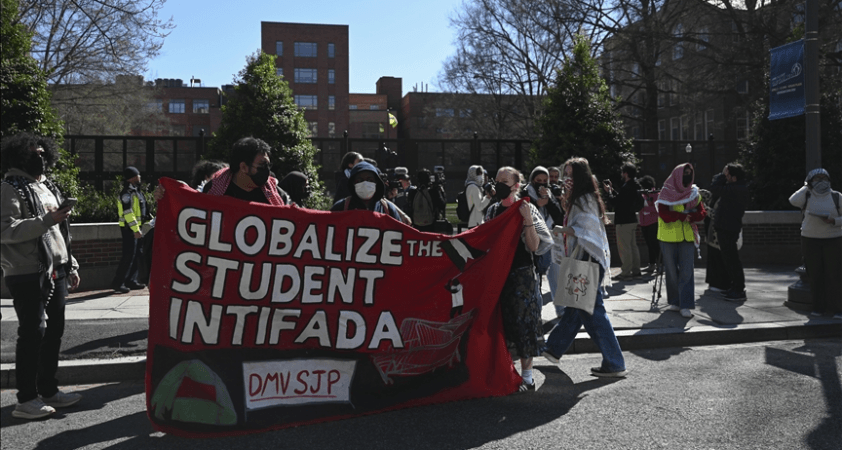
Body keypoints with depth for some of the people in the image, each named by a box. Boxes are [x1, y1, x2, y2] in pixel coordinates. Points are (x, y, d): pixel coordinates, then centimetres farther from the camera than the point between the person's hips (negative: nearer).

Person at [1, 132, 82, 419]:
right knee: (32, 334, -3)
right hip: (28, 276, -8)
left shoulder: (48, 187, 18)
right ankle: (26, 400, 7)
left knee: (54, 331, 12)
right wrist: (47, 219, -26)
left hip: (55, 273, 8)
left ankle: (48, 390, 23)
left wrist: (71, 266, 18)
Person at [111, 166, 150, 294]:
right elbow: (127, 212, -22)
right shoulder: (127, 192, -14)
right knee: (129, 256, -10)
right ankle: (118, 283, -6)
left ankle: (131, 281, 19)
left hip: (136, 227, 10)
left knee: (137, 255, 13)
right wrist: (135, 229, -25)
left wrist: (139, 228, 24)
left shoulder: (135, 191, 18)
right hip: (130, 229, -10)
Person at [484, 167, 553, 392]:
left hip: (521, 274, -5)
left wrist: (527, 220, -24)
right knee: (500, 320, 9)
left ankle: (527, 377, 8)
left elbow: (535, 246, -16)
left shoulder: (525, 210, -7)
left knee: (522, 322, -3)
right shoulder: (493, 211, 10)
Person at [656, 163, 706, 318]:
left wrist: (689, 217, -14)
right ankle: (675, 302, 18)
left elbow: (701, 213, 5)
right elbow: (664, 214, -11)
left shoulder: (694, 193, 10)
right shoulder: (666, 192, -1)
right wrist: (683, 215, -17)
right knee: (671, 271, 4)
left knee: (686, 271, -6)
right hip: (669, 236, -2)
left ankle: (685, 305, -4)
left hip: (687, 236, 2)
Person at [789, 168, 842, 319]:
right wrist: (806, 187, -6)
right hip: (810, 240, 1)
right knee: (815, 274, 3)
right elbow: (793, 201, -17)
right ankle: (818, 307, 12)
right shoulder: (807, 196, 4)